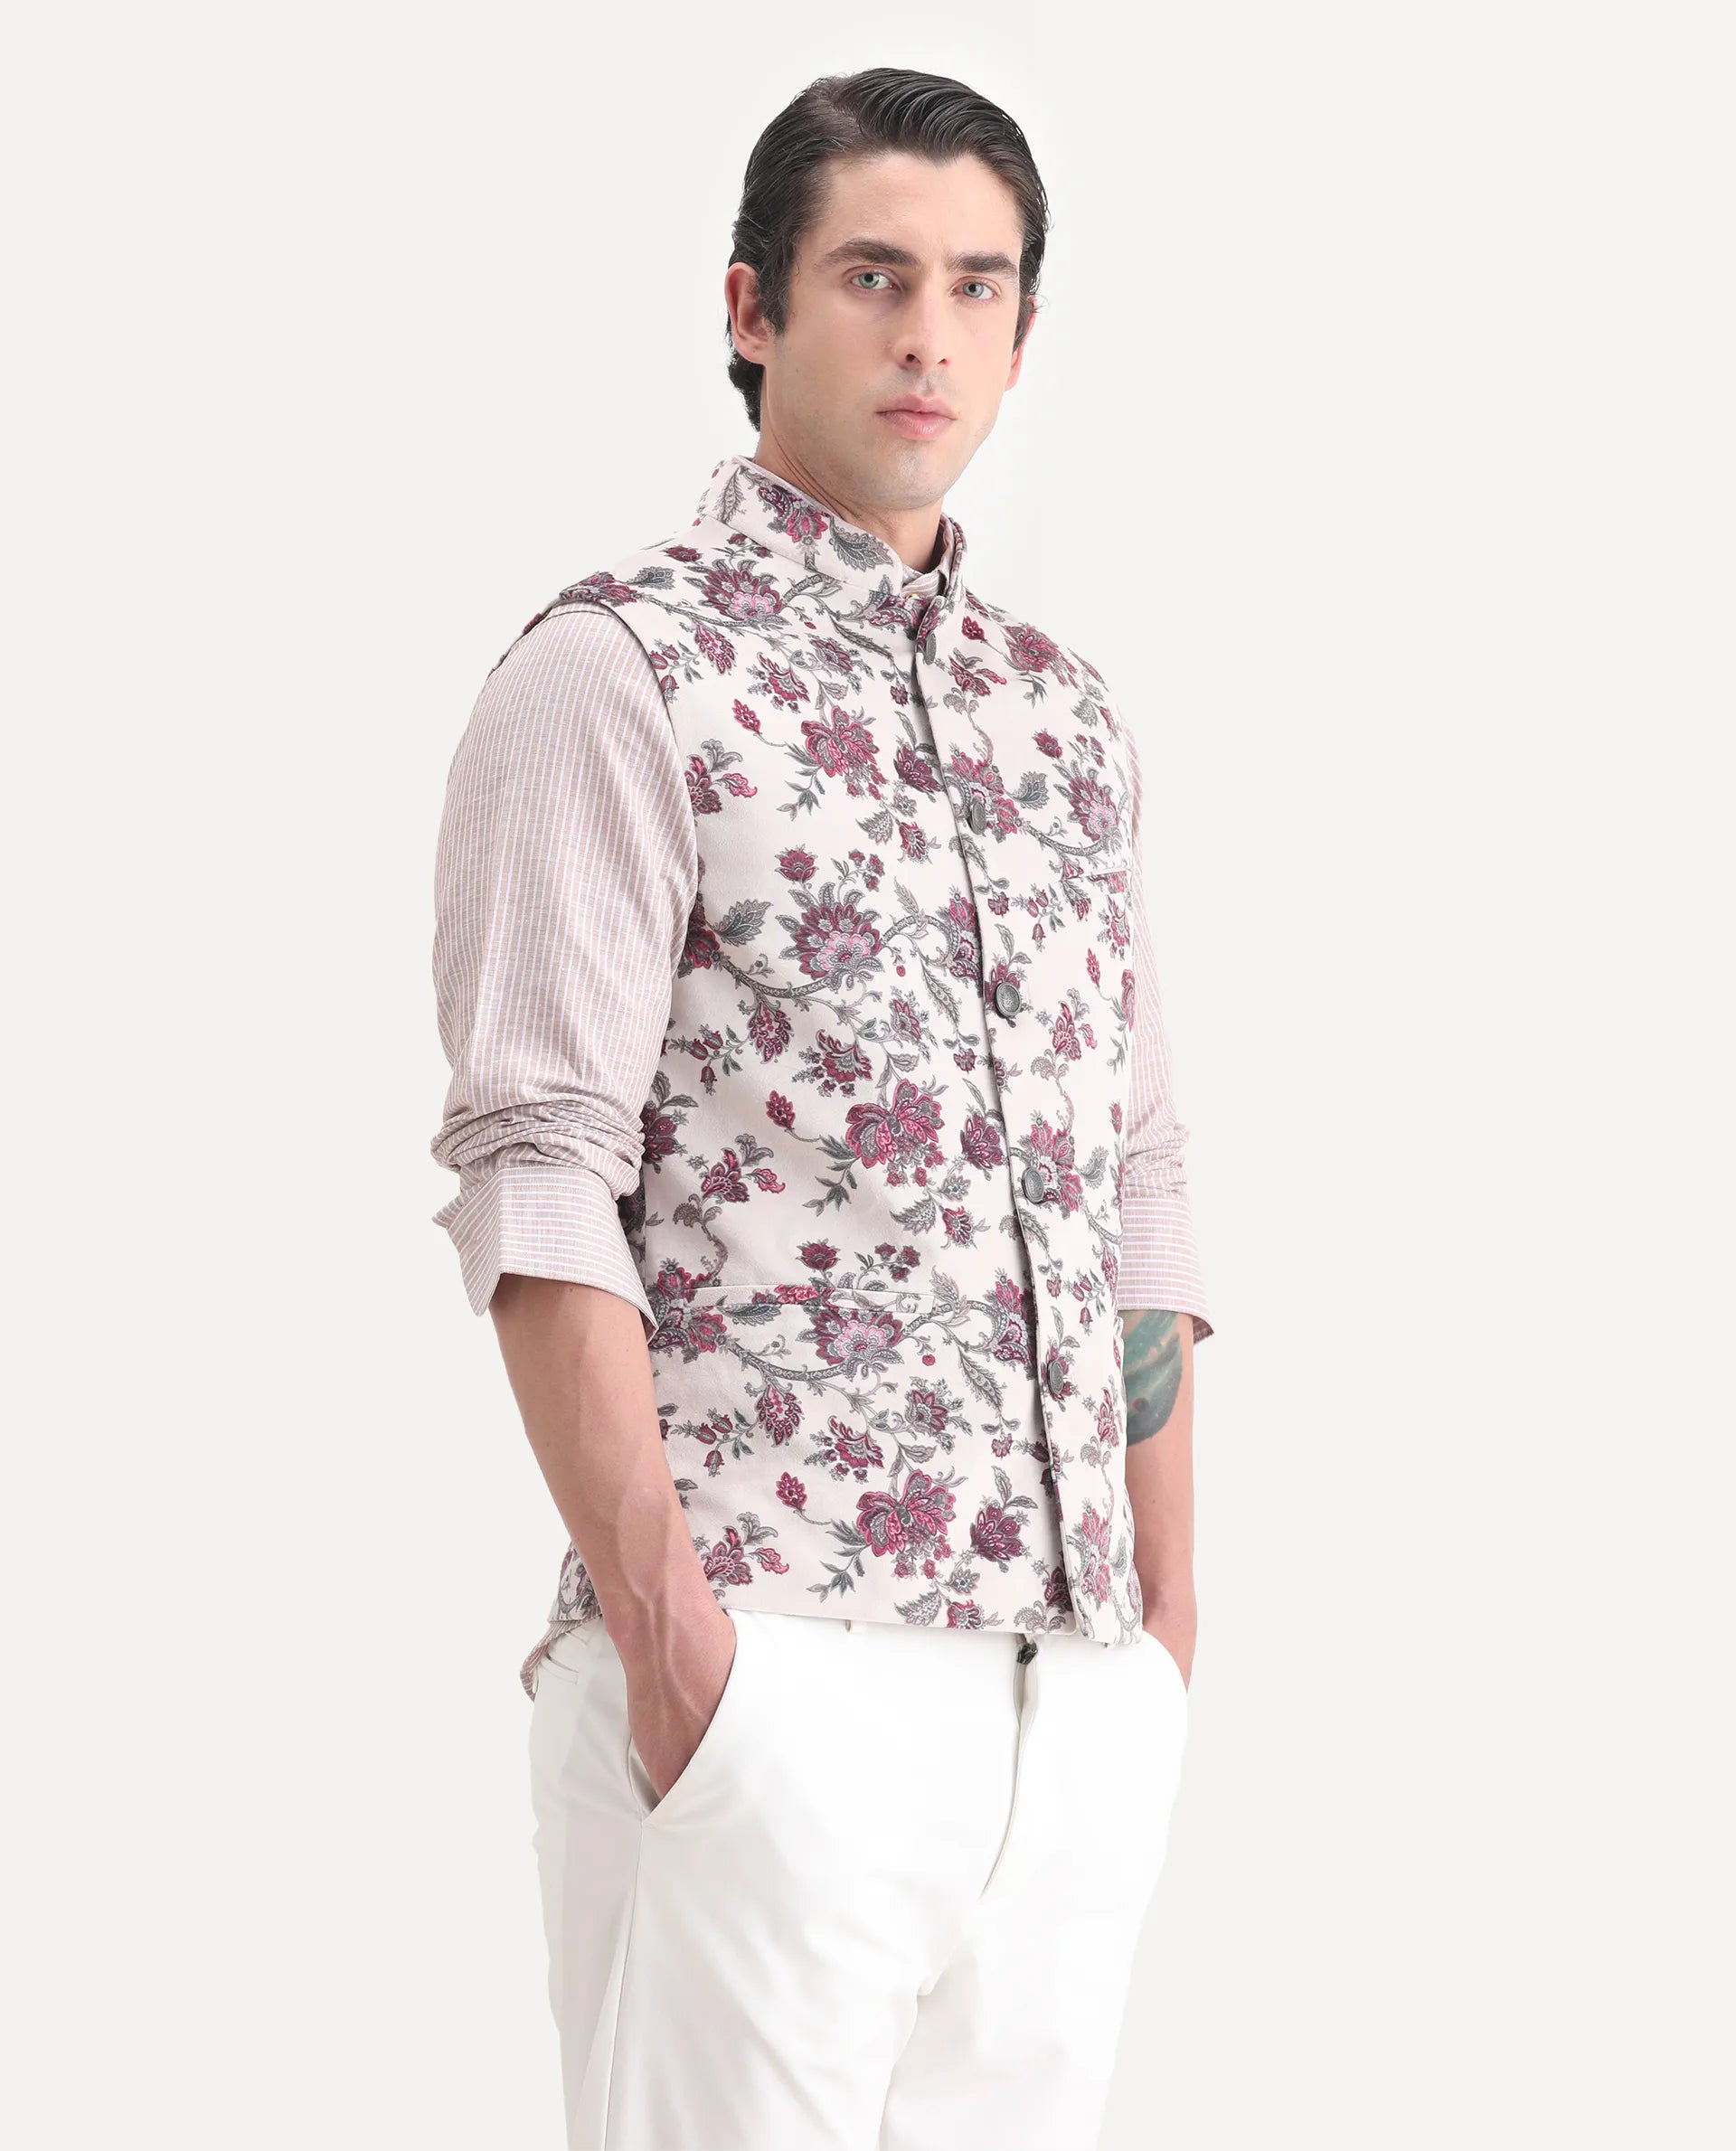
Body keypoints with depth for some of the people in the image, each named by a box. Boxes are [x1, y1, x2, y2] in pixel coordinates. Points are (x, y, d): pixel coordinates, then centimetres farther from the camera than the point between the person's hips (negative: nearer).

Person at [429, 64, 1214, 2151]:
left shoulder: (1067, 713, 18)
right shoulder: (618, 673, -2)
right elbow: (535, 1176, -10)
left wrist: (1168, 1627, 13)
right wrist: (657, 1612, -17)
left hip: (1079, 1690, 6)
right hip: (774, 1662, -6)